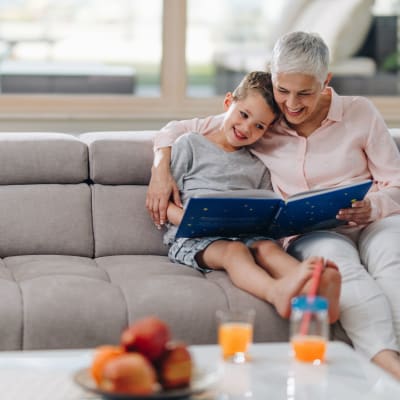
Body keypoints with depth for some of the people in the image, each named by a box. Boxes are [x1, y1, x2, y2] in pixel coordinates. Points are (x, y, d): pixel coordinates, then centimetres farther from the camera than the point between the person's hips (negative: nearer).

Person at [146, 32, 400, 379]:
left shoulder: (359, 112, 6)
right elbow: (178, 129, 17)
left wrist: (370, 207, -15)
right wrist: (161, 169, -3)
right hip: (311, 233, -1)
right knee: (337, 258, -39)